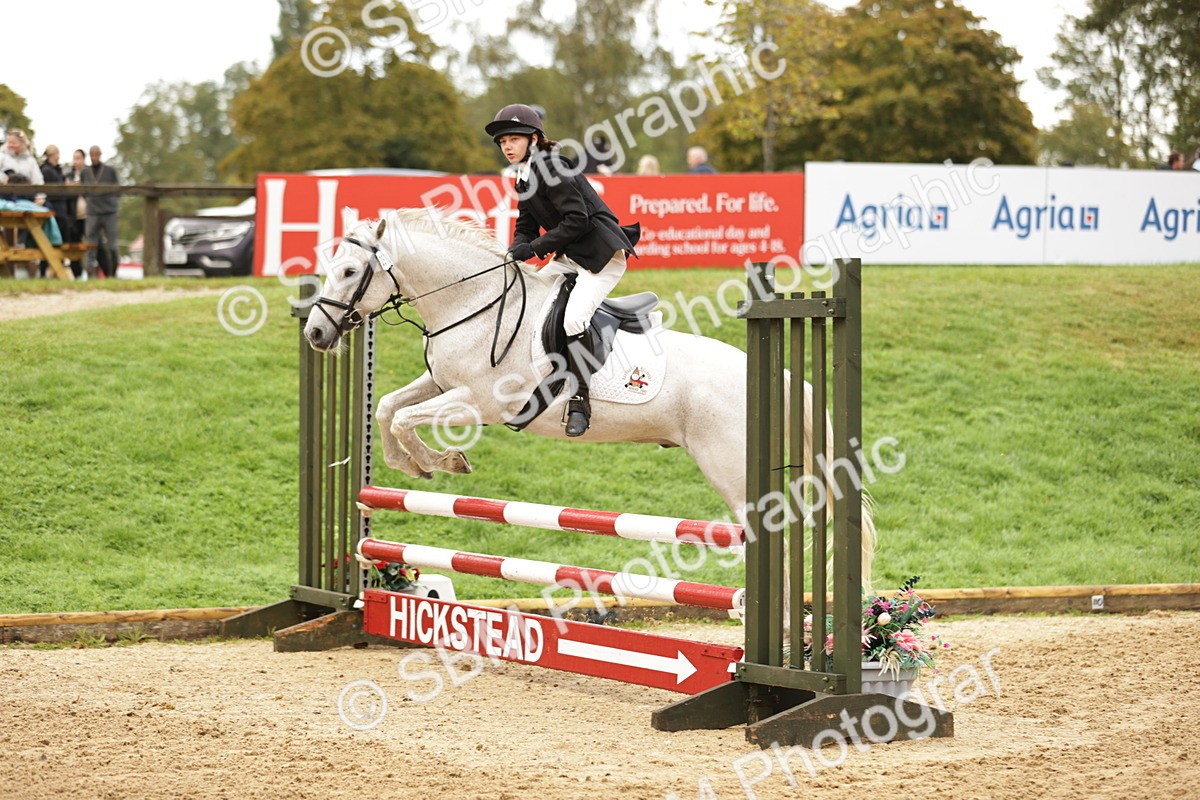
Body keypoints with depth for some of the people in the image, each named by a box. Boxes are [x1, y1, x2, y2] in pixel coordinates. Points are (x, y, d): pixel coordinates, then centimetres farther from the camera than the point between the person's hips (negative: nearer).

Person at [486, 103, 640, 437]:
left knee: (573, 320, -26)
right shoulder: (525, 177, 14)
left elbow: (577, 220, -22)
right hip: (571, 258, 11)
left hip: (602, 255, -11)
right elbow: (526, 227, 16)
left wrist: (534, 247, -20)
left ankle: (579, 401, -18)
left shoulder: (550, 168, -16)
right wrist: (514, 254, -6)